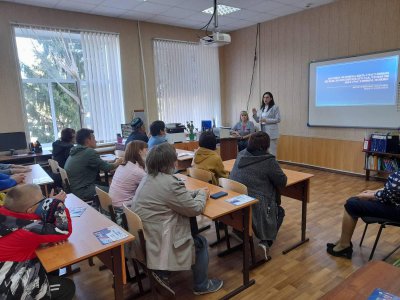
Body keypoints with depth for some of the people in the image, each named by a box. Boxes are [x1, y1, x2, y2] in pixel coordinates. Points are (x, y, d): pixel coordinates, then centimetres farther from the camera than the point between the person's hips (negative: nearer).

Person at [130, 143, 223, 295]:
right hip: (156, 241, -9)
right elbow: (195, 209, -15)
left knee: (193, 233, 22)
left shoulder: (148, 178, 5)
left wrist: (196, 193, 8)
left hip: (144, 236, 9)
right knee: (201, 242, 10)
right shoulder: (169, 183, -25)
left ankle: (162, 270, 28)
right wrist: (202, 194, 3)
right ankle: (201, 286, 26)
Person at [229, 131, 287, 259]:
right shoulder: (268, 161, -14)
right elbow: (282, 182, -5)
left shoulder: (241, 155, 5)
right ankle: (266, 242, 4)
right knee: (280, 211, 24)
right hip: (256, 206, -6)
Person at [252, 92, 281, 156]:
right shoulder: (262, 108, 14)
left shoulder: (275, 107, -3)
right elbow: (258, 120, 15)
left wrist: (266, 120, -18)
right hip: (263, 132, 6)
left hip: (271, 132, -6)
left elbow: (278, 119, -10)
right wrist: (254, 114, -4)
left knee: (271, 151, -5)